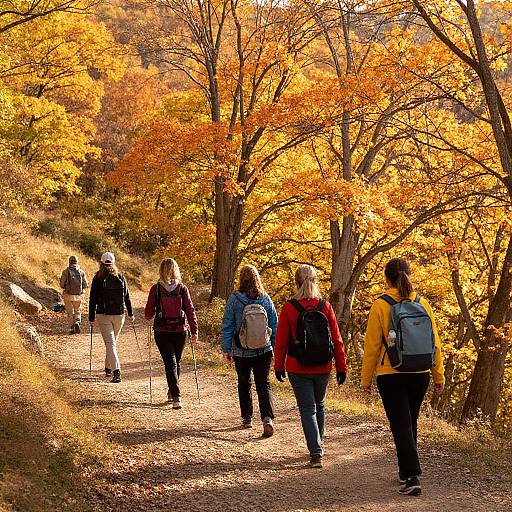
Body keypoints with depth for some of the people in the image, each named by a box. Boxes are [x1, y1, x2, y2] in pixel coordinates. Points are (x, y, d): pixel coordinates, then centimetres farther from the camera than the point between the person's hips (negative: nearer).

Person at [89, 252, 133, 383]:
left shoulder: (97, 278, -7)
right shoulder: (120, 277, 0)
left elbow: (93, 299, -6)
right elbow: (127, 297, 4)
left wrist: (91, 318, -1)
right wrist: (130, 313, 13)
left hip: (103, 315, -3)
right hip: (119, 315, 3)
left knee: (110, 343, -5)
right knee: (113, 341, 20)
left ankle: (116, 371, -19)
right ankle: (108, 367, 33)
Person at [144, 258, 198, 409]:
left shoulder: (156, 289, -7)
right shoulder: (182, 289, -4)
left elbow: (149, 312, -3)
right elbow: (190, 310, -6)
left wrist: (148, 317, 20)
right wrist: (194, 331, -2)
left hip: (162, 331, -2)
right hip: (180, 330, 2)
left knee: (170, 364, -1)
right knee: (176, 362, 19)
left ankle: (176, 397, -13)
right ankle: (172, 393, 32)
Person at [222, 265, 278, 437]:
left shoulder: (234, 299, -10)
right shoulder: (265, 298, -4)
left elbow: (227, 326, -6)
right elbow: (274, 325, 3)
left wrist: (226, 349, 3)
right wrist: (275, 348, 13)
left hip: (241, 353, -1)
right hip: (264, 352, 1)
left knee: (244, 384, 17)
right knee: (263, 385, 4)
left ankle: (247, 418, 26)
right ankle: (268, 419, -14)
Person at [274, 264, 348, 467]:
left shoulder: (289, 308, -10)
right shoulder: (325, 307, -4)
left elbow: (281, 341, -5)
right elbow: (337, 340, -1)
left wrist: (279, 366, 6)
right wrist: (341, 367, 6)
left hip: (298, 369, -3)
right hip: (323, 368, 3)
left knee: (307, 409, 2)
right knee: (319, 406, 22)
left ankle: (316, 453, -10)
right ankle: (318, 445, 35)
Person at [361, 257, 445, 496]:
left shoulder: (380, 306, -10)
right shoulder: (422, 304, 1)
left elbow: (372, 346, -7)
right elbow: (435, 342, 4)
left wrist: (366, 378, 3)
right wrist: (439, 376, 13)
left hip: (391, 376, -4)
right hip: (420, 375, 4)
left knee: (401, 425, 0)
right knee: (410, 422, 19)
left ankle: (412, 477, -9)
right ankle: (405, 471, 31)